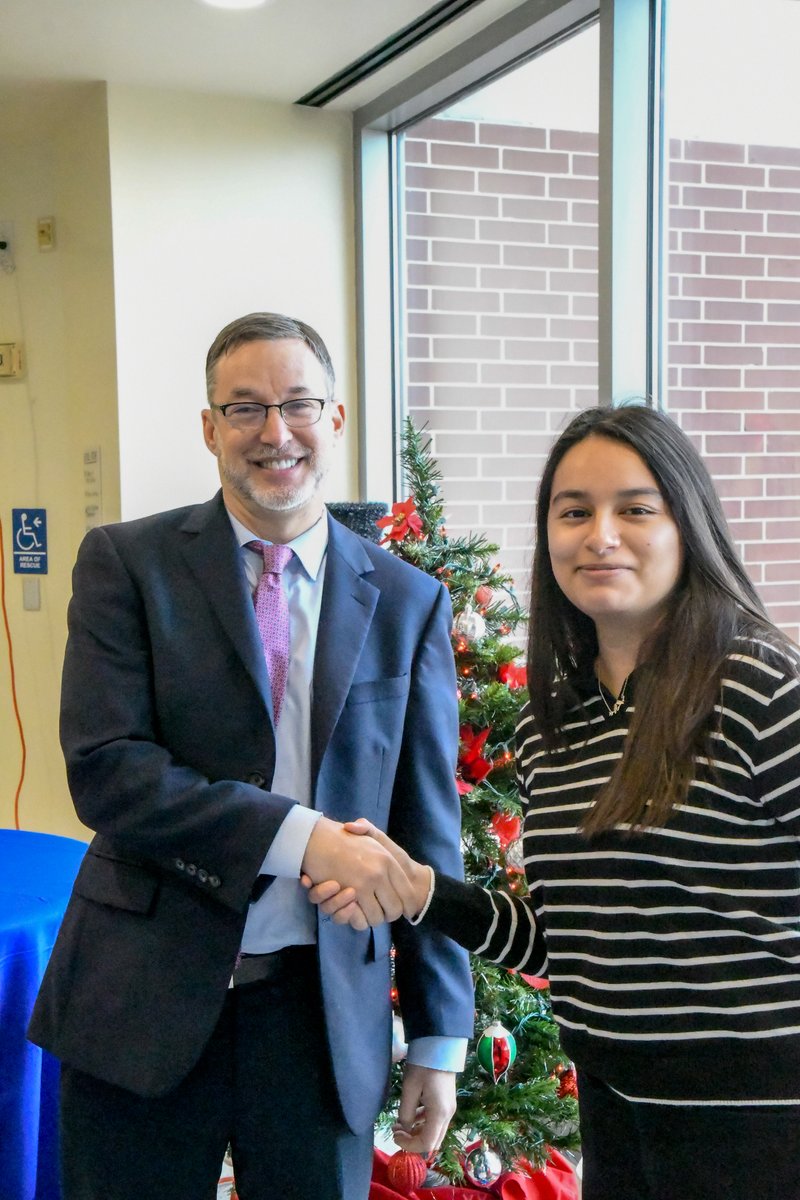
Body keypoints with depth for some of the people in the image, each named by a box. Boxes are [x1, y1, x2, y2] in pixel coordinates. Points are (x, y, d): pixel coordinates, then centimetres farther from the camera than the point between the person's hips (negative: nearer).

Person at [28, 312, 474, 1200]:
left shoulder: (407, 602, 3)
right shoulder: (126, 562, -2)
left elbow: (429, 829, 4)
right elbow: (104, 769, -13)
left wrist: (439, 1038, 5)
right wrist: (300, 836, -21)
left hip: (325, 1012, 2)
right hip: (145, 1002, -1)